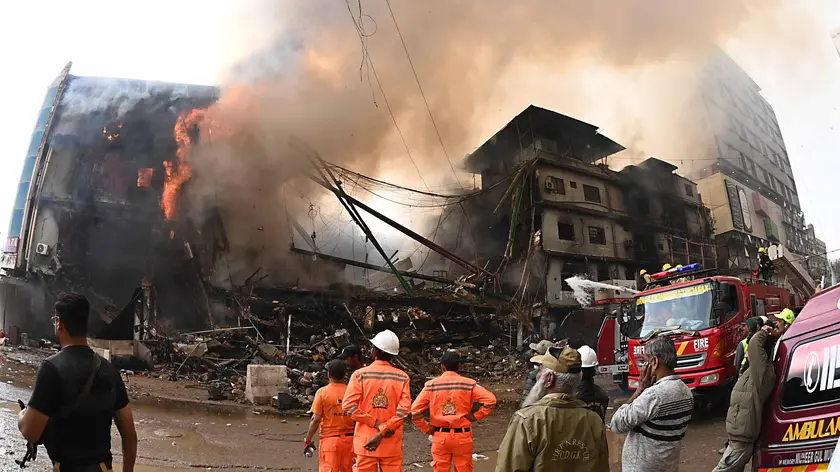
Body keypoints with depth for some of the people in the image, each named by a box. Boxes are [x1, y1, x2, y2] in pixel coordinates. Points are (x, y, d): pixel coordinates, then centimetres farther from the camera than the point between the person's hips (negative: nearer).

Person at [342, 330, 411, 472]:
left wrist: (376, 423, -12)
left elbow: (349, 405, -13)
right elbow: (405, 410, -12)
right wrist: (383, 432, -14)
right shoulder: (402, 377, -1)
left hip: (364, 442, -1)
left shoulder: (360, 374, -4)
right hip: (392, 445, 1)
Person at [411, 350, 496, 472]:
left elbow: (415, 409, -9)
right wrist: (476, 416, -4)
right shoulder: (468, 384, -6)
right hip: (462, 436, 0)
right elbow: (490, 400, -14)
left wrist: (426, 429, 1)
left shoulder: (431, 385, -4)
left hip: (440, 437, 1)